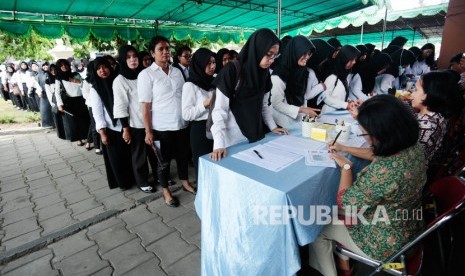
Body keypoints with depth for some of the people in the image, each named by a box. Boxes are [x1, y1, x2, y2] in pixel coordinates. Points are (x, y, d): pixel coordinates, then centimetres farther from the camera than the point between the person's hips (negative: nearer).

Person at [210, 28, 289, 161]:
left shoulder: (265, 73, 4)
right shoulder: (232, 71, -16)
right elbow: (220, 110, -18)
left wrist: (273, 126, 6)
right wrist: (219, 144, -26)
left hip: (256, 136, 6)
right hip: (233, 140, -6)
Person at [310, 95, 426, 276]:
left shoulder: (384, 170, -41)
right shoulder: (413, 146, -15)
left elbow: (345, 202, -25)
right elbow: (379, 155, 8)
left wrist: (346, 166, -14)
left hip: (385, 244, -8)